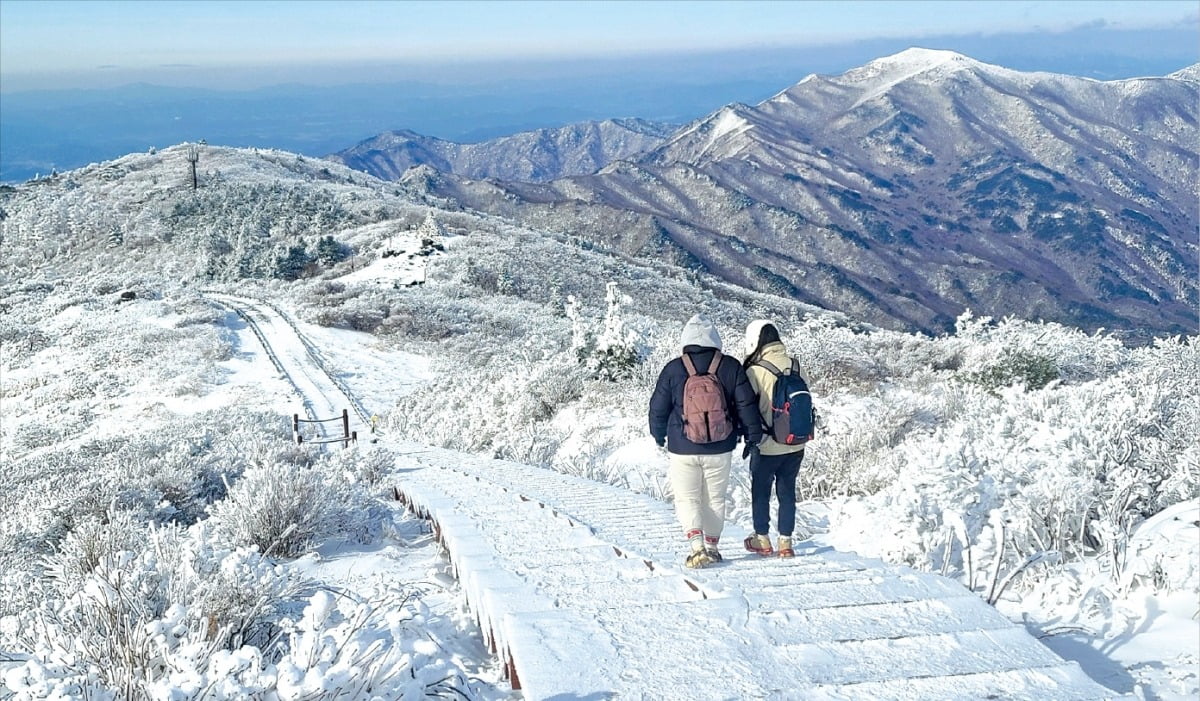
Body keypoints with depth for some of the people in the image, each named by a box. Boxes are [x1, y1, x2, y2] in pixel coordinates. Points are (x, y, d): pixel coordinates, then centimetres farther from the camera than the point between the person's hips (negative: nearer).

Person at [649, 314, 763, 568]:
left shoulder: (673, 370, -7)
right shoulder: (730, 367, -5)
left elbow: (658, 408, 2)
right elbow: (746, 404, -2)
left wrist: (659, 436, 19)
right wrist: (754, 435, 11)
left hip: (683, 449, -1)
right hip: (720, 450, 1)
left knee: (687, 499, 8)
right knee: (714, 499, 16)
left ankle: (696, 546, -9)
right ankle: (712, 546, 21)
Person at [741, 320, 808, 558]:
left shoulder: (755, 371, -17)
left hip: (767, 446, -4)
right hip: (795, 443, 4)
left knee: (760, 491, 13)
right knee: (787, 492, 13)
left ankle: (762, 541, 21)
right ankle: (786, 543, 15)